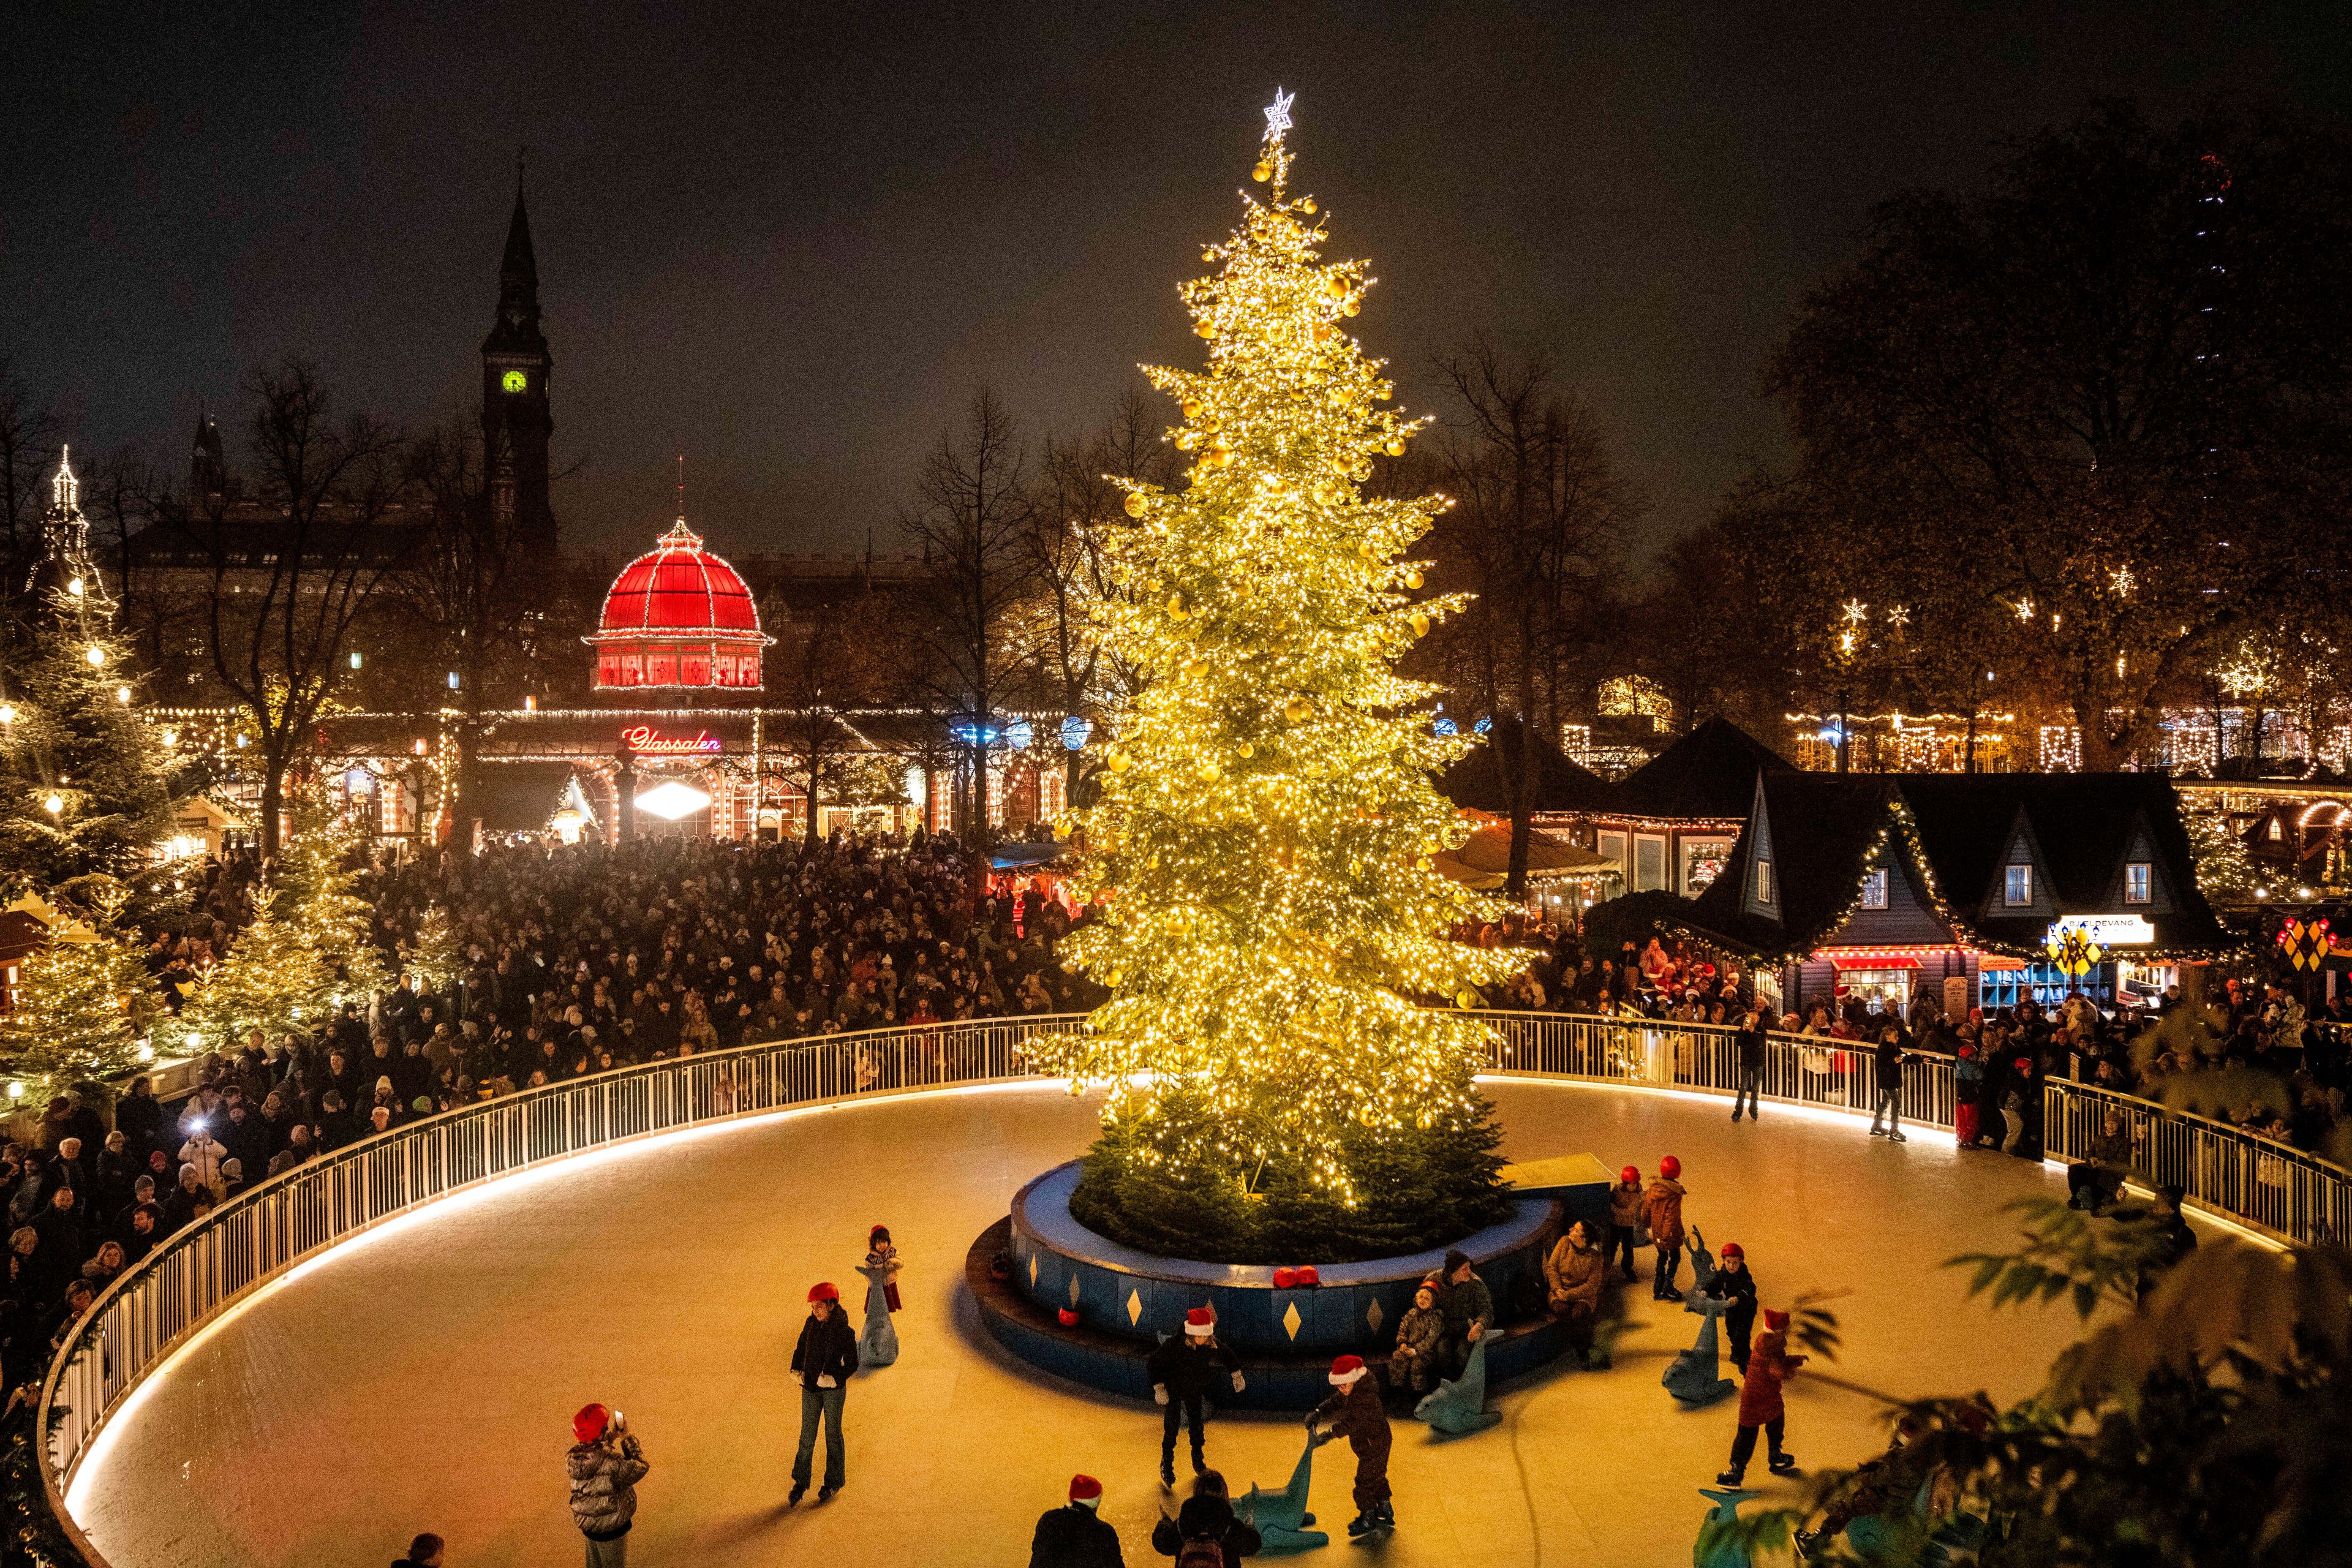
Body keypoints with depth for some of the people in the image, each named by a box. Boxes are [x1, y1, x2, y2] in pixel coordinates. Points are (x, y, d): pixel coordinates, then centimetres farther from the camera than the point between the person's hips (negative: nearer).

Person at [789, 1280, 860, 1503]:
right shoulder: (811, 1324, -1)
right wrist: (796, 1370, -4)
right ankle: (800, 1485, 13)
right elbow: (801, 1349, 12)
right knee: (807, 1437, 5)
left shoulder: (844, 1331, -15)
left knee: (833, 1435, 10)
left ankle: (832, 1483, 23)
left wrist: (835, 1378, -24)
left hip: (834, 1389, -3)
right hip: (810, 1388, 4)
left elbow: (852, 1364, -11)